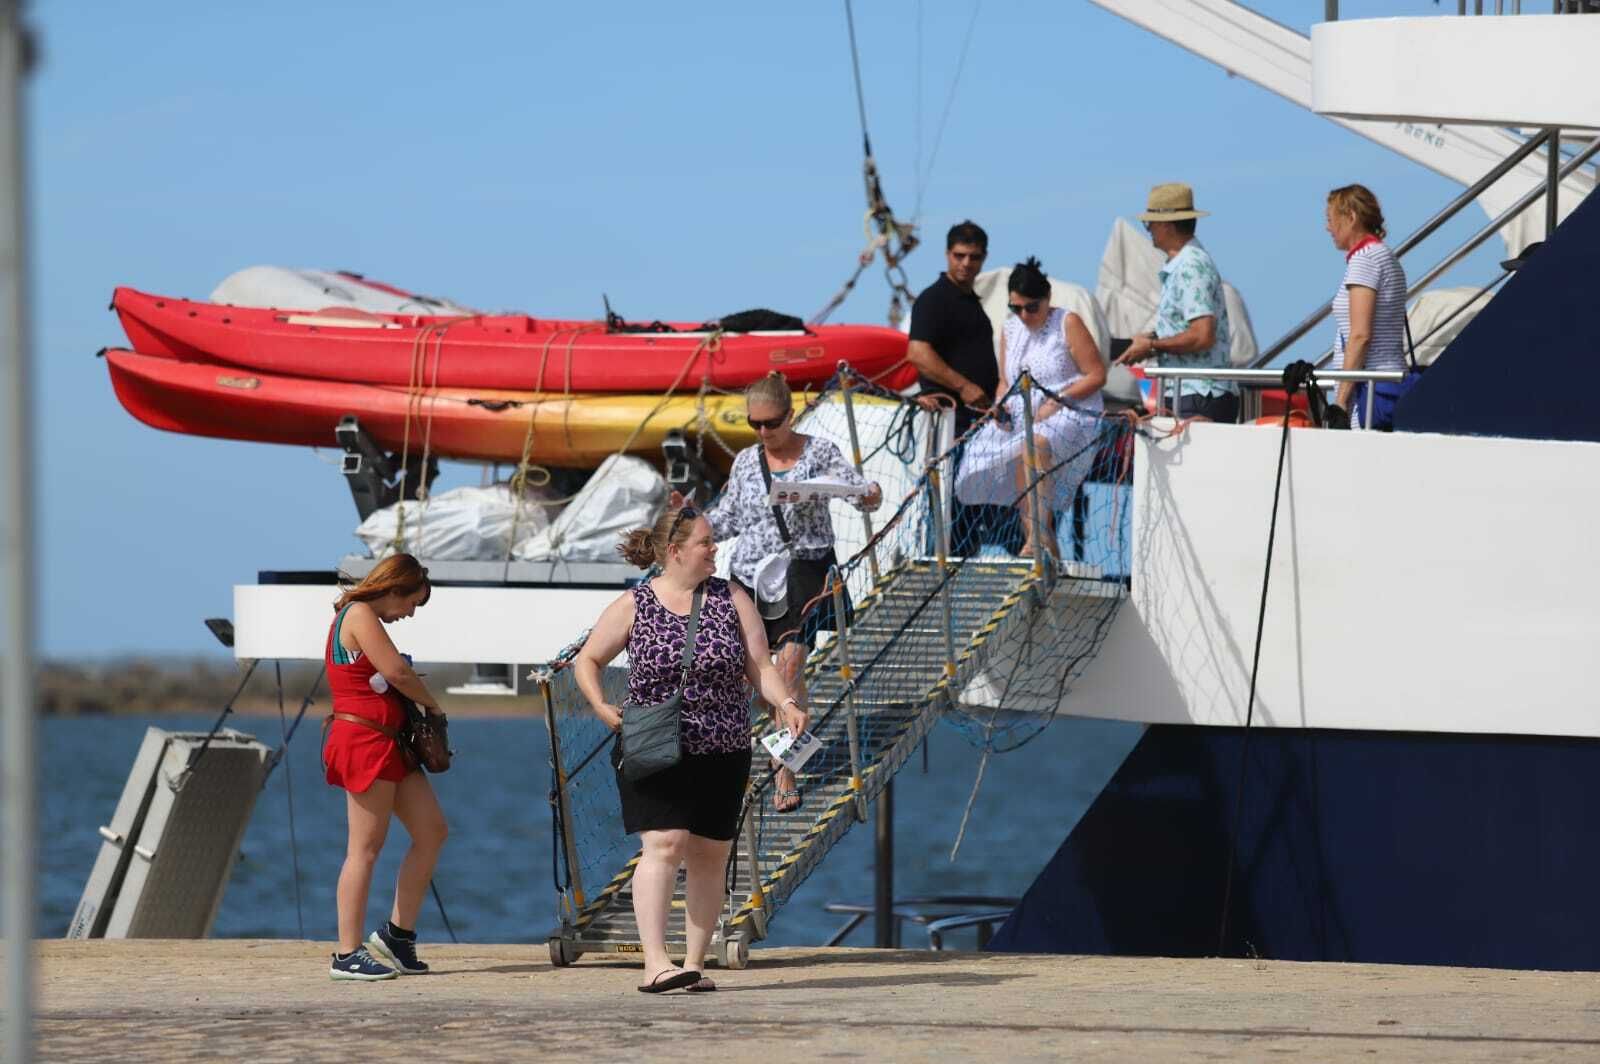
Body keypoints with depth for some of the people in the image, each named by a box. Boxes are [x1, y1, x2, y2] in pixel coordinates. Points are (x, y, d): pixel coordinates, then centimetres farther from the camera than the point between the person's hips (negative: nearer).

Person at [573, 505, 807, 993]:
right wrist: (601, 706, -10)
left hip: (722, 752, 3)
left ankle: (695, 963, 16)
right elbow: (586, 660, 8)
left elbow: (759, 666, 3)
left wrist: (787, 704, -16)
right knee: (664, 845, -17)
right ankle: (655, 963, -22)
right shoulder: (634, 605, -1)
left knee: (710, 857, 6)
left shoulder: (731, 600, 5)